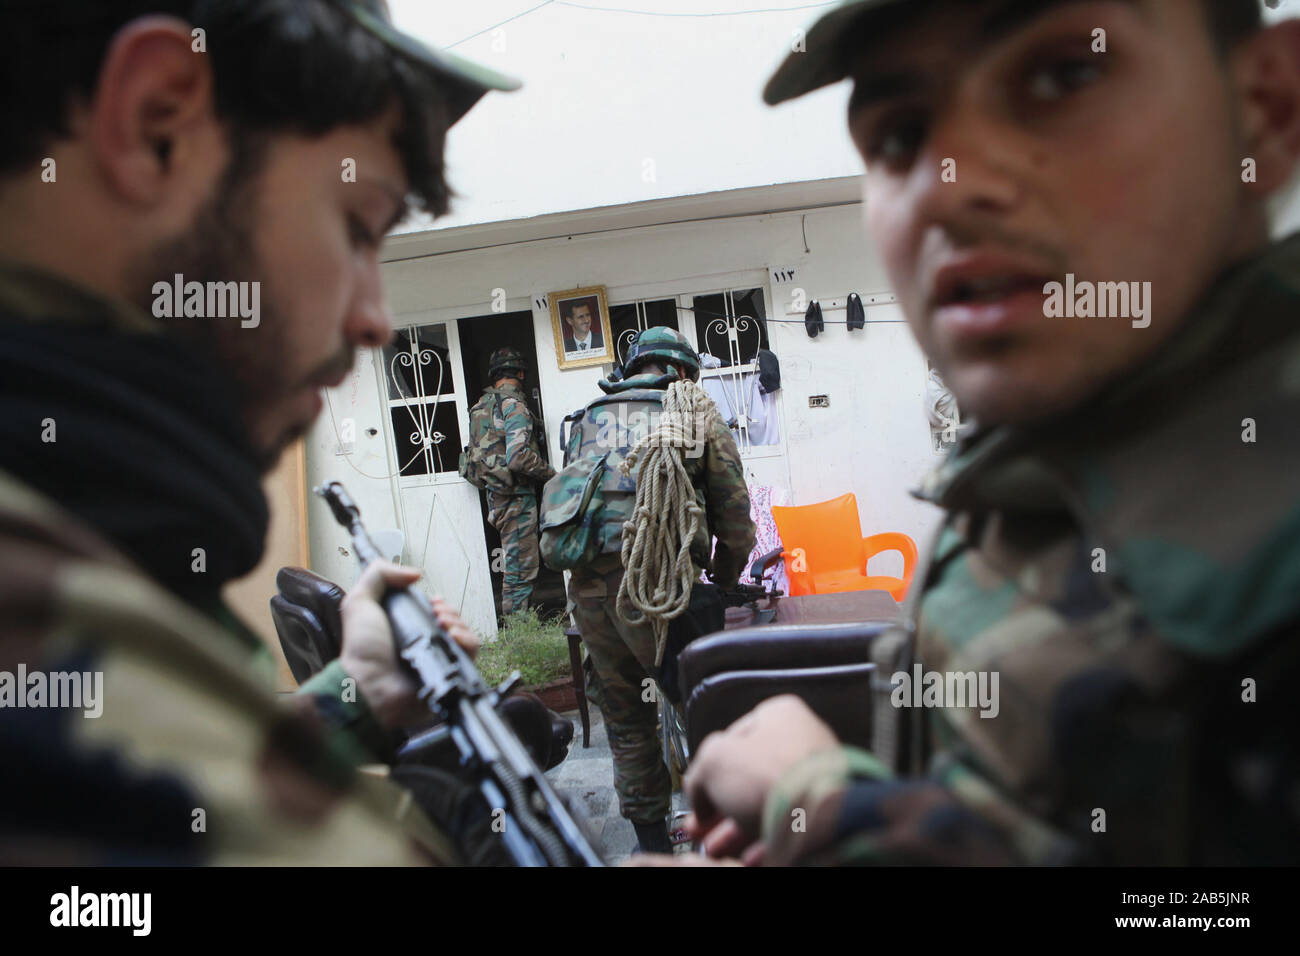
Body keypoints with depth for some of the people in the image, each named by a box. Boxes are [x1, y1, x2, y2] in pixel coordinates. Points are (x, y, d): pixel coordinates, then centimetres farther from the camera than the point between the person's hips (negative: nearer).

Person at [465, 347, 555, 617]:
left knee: (516, 568, 16)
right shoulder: (514, 405, -14)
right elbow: (518, 458, -24)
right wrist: (551, 474, -11)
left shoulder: (481, 407, 13)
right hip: (516, 496, -9)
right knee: (521, 570, -4)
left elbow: (476, 454, 18)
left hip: (496, 496, 9)